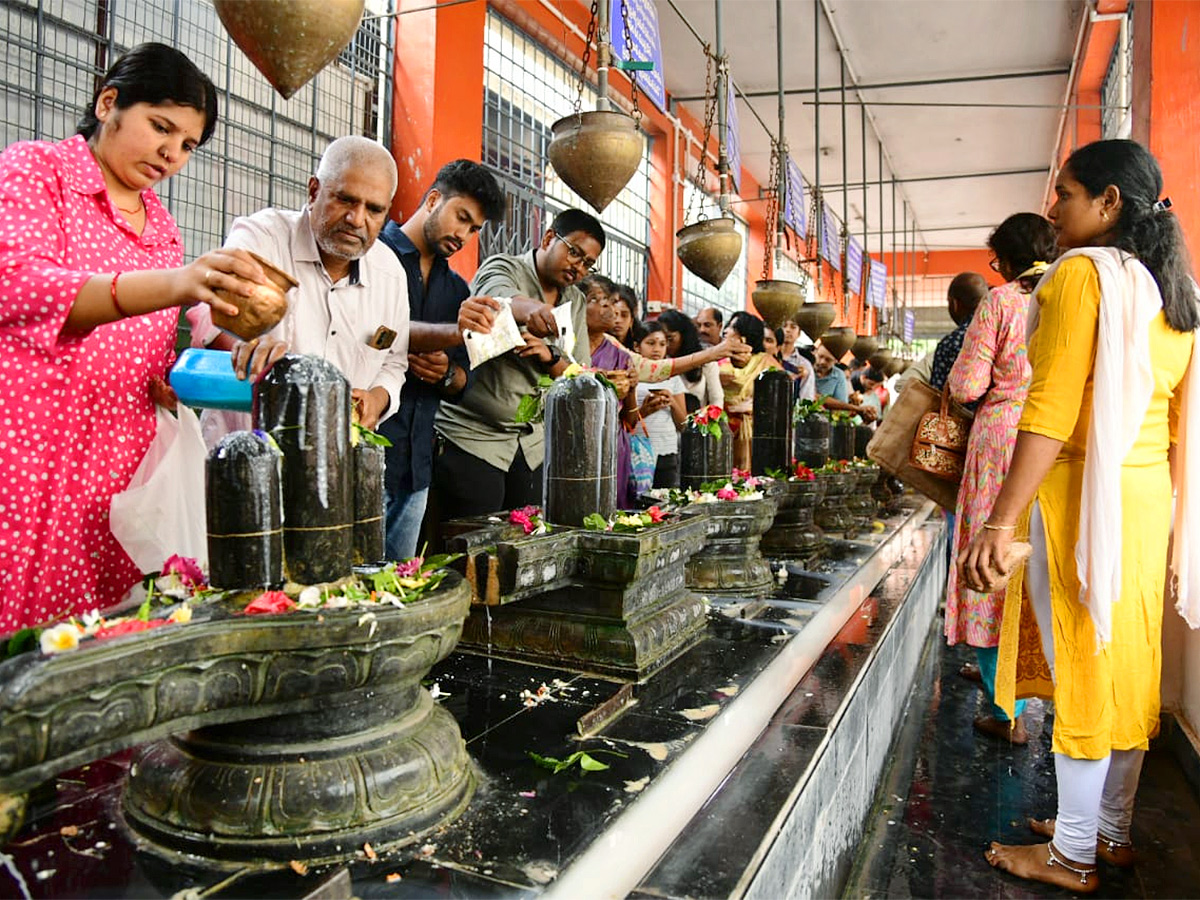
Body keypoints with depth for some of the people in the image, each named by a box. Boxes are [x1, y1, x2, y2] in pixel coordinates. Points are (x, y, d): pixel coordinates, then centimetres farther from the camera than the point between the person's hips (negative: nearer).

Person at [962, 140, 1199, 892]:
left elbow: (1053, 411, -21)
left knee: (1081, 666, 1)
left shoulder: (1082, 272, -11)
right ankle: (1114, 833, 30)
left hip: (1083, 493, -8)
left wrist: (1001, 521, -22)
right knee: (1126, 661, 15)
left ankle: (1072, 856, 15)